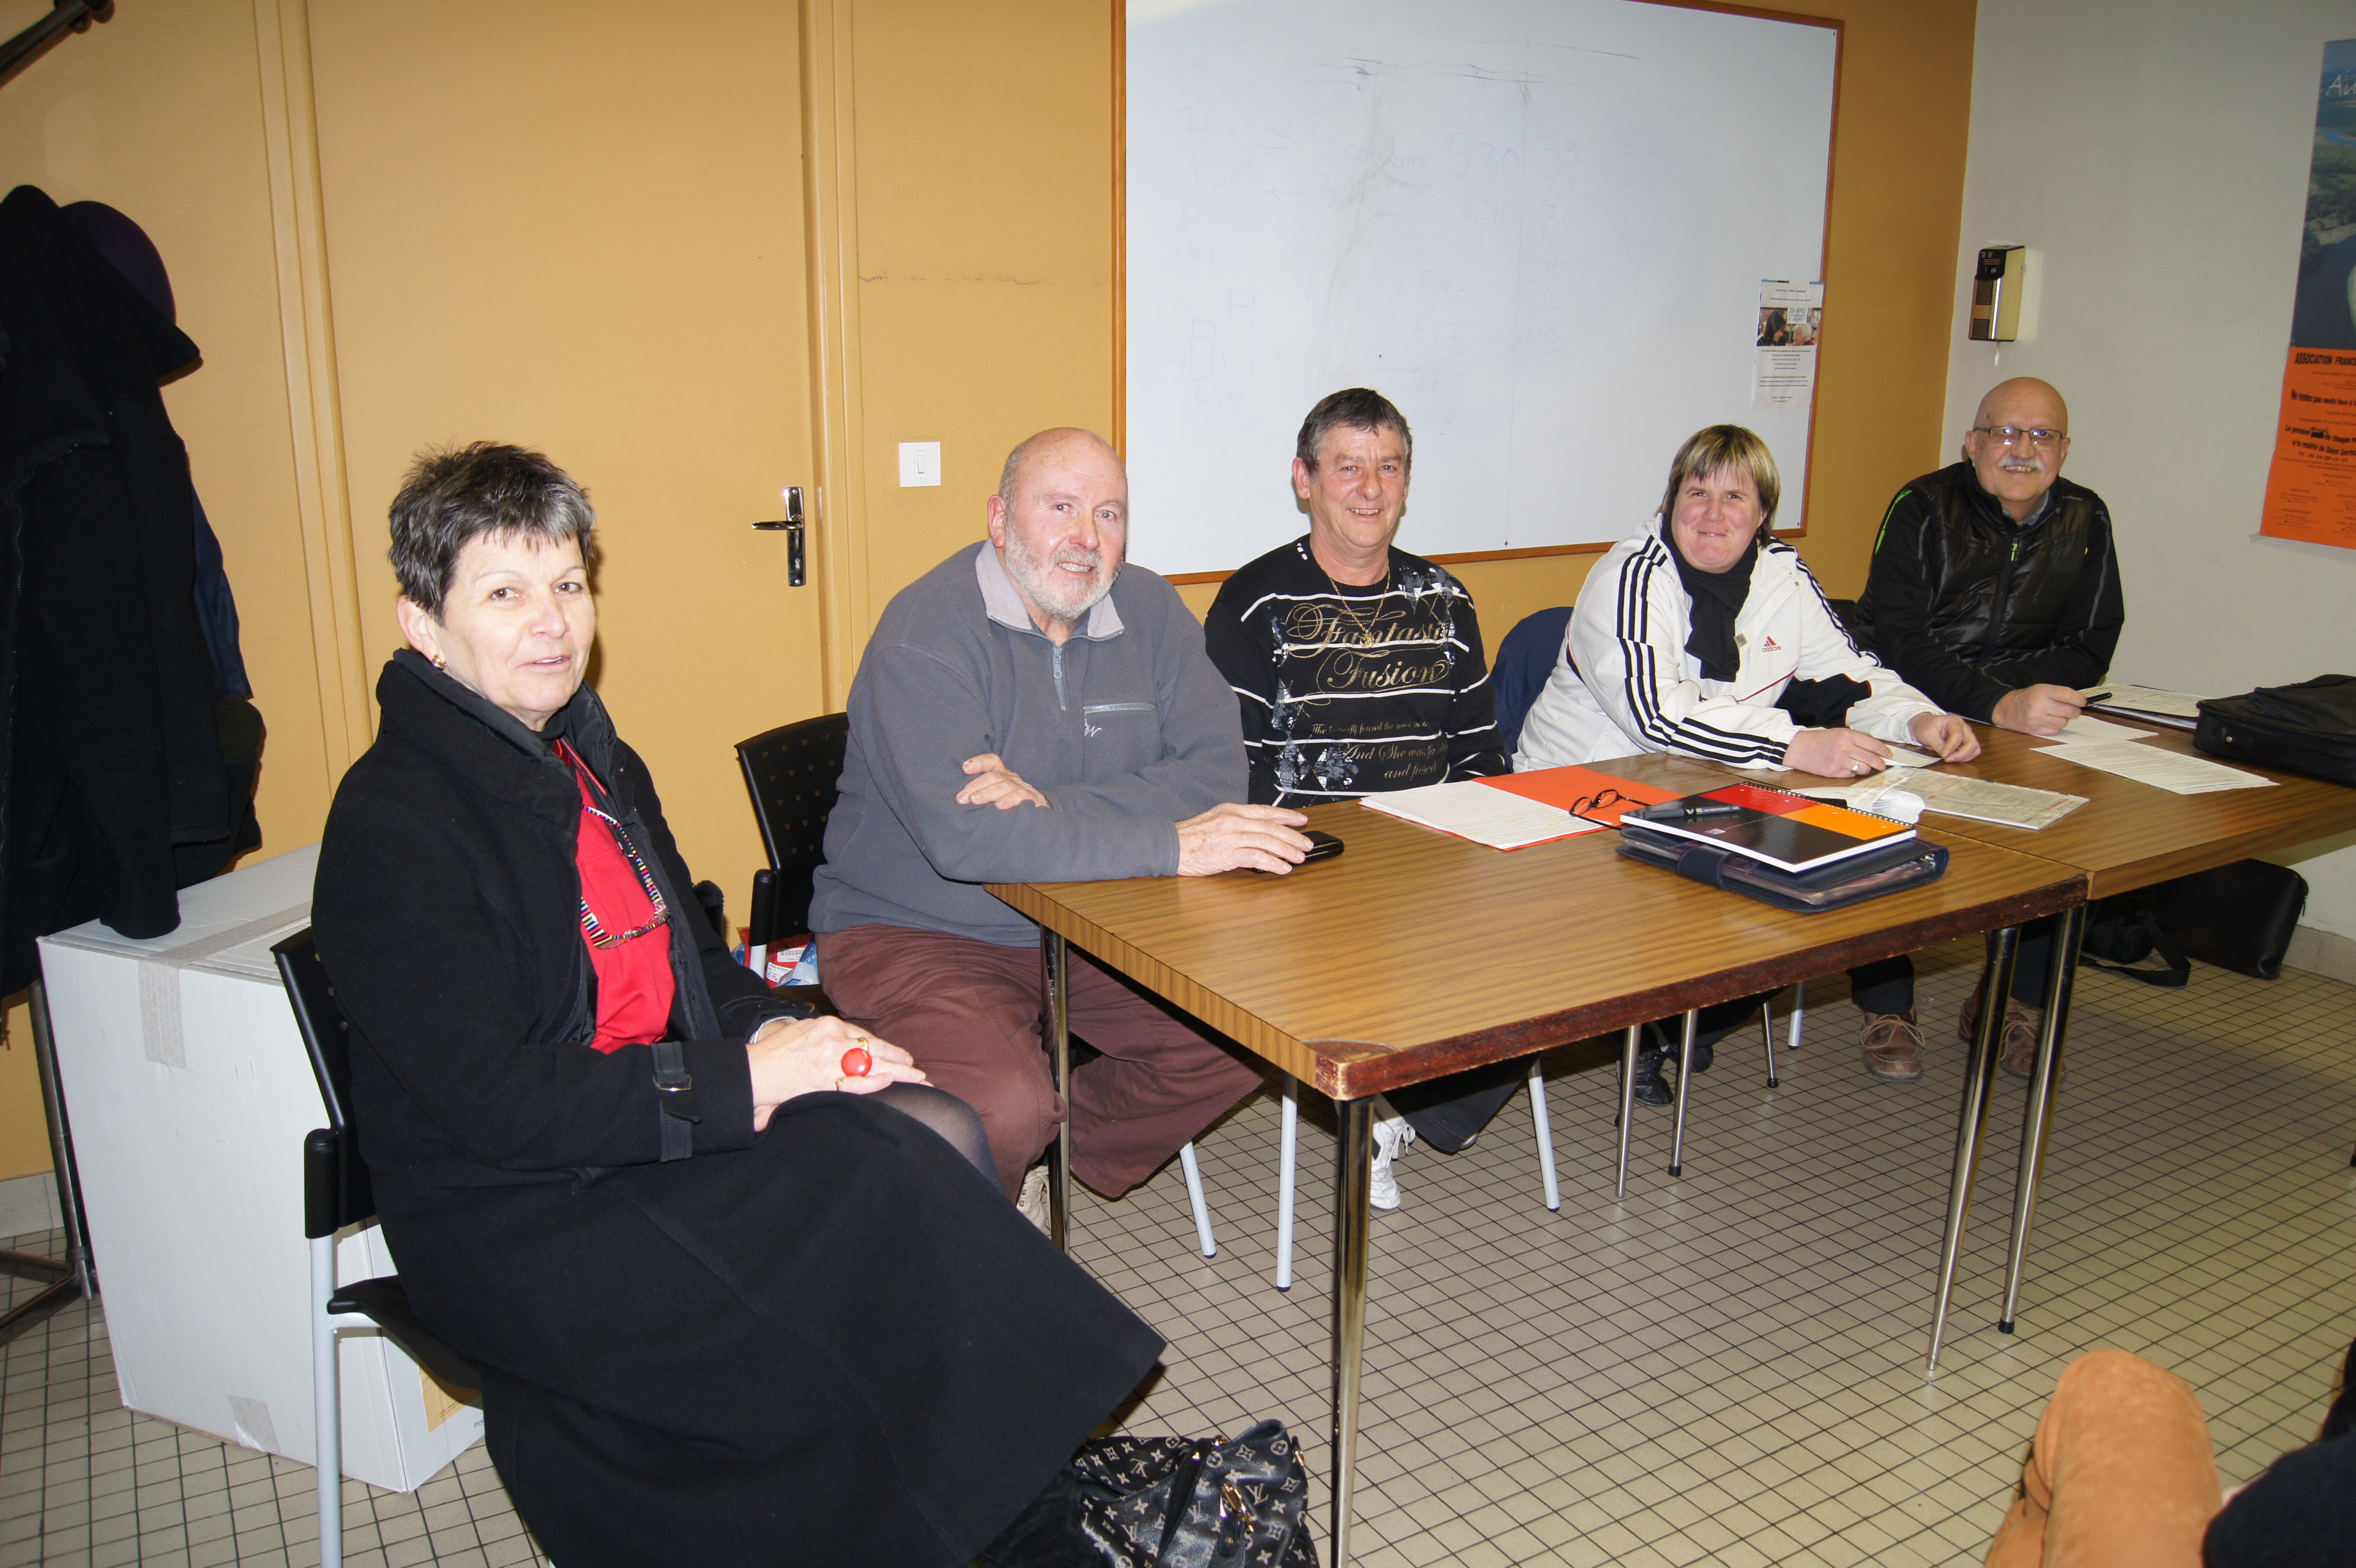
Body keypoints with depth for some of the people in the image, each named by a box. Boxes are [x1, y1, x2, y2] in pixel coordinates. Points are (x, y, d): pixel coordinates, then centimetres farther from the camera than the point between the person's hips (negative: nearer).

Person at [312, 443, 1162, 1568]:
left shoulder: (584, 752, 11)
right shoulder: (394, 828, -17)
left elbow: (686, 951, 17)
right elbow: (497, 1106, -22)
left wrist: (771, 1031, -4)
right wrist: (742, 1085, -21)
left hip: (655, 1112, 8)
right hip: (513, 1217, -8)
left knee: (940, 1138, -14)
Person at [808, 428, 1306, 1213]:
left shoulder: (1148, 609, 2)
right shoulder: (927, 628, -17)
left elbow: (1215, 772, -9)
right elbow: (962, 835, -30)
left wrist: (1054, 807, -24)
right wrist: (1171, 845, -30)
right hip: (918, 933, -5)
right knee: (1003, 1109, -30)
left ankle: (1047, 1160, 11)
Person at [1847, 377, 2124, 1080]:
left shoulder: (2085, 521, 7)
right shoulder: (1923, 509, -7)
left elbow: (2089, 651, 8)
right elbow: (1897, 642, -17)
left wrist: (2032, 696, -14)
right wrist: (1999, 704, -29)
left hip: (2024, 729, 4)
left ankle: (2015, 999, -1)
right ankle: (1888, 1005, -14)